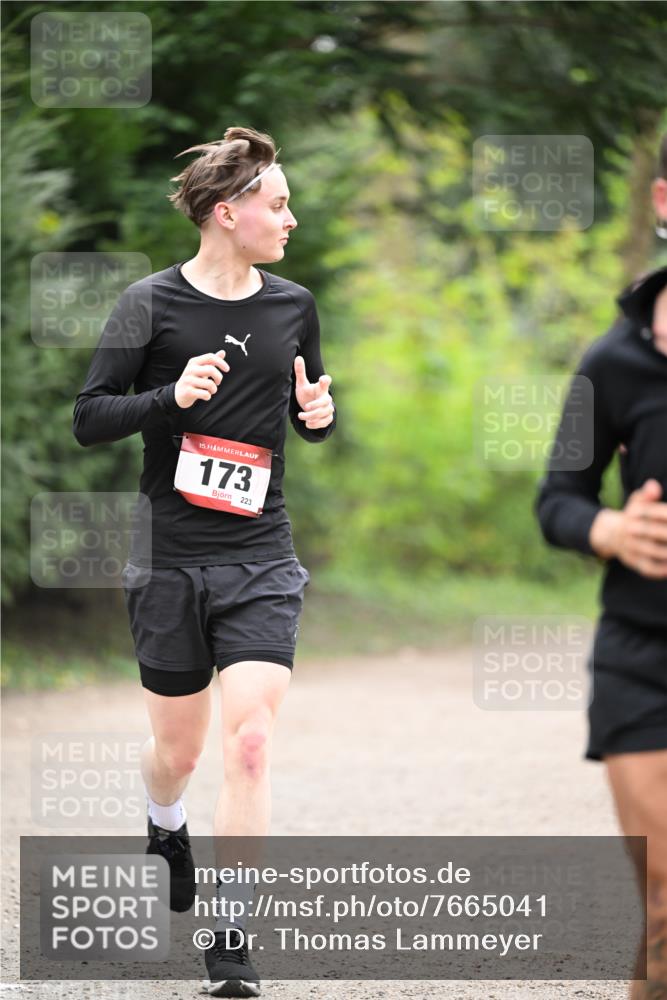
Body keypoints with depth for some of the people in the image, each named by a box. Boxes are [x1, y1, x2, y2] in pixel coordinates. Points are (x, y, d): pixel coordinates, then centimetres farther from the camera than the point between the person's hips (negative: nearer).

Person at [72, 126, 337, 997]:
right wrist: (172, 396, -22)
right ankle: (166, 830, 48)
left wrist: (320, 411, -3)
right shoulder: (152, 303, -5)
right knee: (178, 748, 11)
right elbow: (88, 419, -6)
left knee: (249, 743, -14)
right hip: (169, 561, -2)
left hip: (261, 562, 2)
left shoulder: (293, 305, 6)